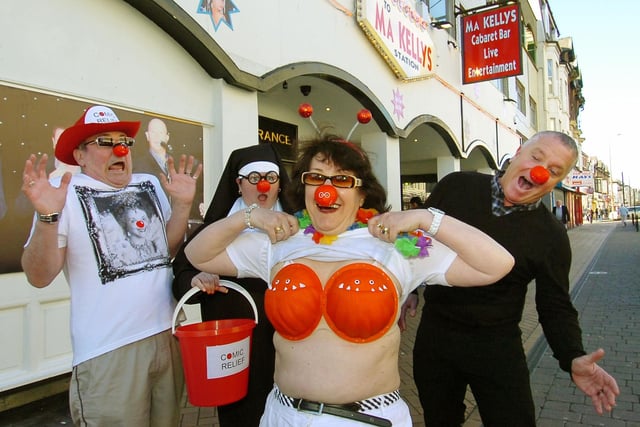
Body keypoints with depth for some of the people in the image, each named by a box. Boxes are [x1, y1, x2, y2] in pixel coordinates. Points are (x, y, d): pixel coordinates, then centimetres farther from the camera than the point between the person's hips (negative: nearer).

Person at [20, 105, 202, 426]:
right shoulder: (65, 192, -9)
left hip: (168, 335, 6)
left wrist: (182, 204, -3)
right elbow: (39, 277, -11)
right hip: (108, 350, -5)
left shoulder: (151, 185, 7)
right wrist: (47, 217, -25)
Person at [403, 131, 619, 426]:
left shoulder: (551, 236, -8)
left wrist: (573, 358, -20)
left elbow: (555, 307, -3)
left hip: (496, 346, -1)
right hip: (433, 332, 2)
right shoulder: (456, 186, -7)